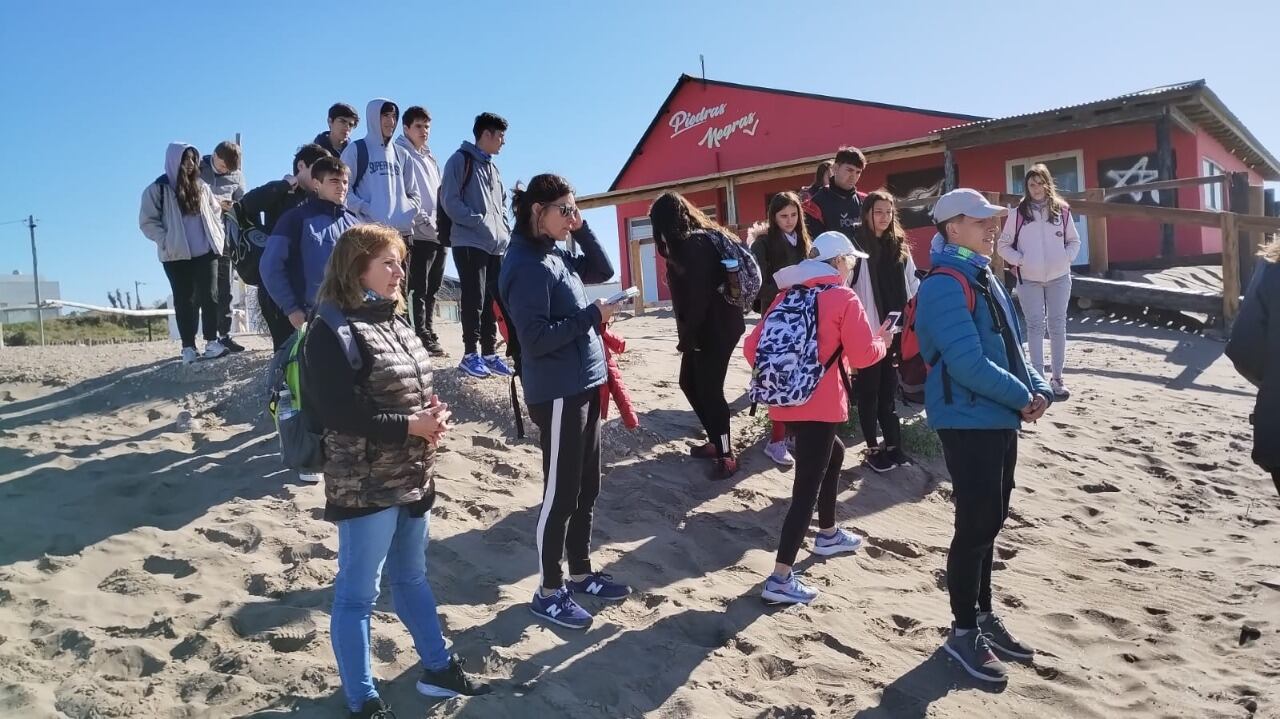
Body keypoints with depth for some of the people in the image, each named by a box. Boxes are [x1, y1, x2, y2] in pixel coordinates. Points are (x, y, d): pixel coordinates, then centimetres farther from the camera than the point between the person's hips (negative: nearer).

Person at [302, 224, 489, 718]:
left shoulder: (394, 322, 9)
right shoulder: (333, 331, -15)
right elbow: (339, 414, -22)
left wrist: (435, 414, -3)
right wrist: (411, 425, -20)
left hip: (413, 477, 8)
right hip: (364, 485, -8)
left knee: (411, 577, 21)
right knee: (357, 593, 6)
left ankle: (437, 668, 35)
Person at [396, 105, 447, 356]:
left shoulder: (430, 158, 23)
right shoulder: (402, 154, -2)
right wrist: (424, 220, -16)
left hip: (438, 233, 8)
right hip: (420, 234, -8)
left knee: (432, 288, 12)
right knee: (419, 289, -6)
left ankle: (427, 332, 19)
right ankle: (422, 337, -3)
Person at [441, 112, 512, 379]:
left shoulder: (493, 168, 22)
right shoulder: (461, 160, -2)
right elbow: (449, 201, -11)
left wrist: (505, 230, 9)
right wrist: (479, 221, -17)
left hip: (496, 245, 7)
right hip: (470, 242, -7)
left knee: (492, 299, 7)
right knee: (474, 298, -7)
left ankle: (489, 353, 13)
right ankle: (471, 354, 0)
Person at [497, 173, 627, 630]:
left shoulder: (556, 257, 11)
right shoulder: (526, 265, -16)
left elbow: (603, 270, 22)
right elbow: (535, 338, -22)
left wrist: (582, 230, 8)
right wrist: (591, 316, -16)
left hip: (584, 386, 9)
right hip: (557, 394, -9)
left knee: (585, 489, 16)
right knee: (561, 494, 1)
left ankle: (581, 575, 31)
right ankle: (548, 592, 15)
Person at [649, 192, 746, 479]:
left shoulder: (695, 244, -18)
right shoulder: (694, 240, 13)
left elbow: (699, 295, -23)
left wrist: (687, 335, -15)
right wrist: (686, 332, 12)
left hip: (715, 329, -10)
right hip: (704, 327, 10)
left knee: (709, 390, -4)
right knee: (689, 383, 17)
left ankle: (727, 455, 6)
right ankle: (716, 442, 27)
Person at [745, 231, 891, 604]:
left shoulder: (789, 295, 11)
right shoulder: (844, 298, -6)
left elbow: (752, 346, 6)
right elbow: (863, 356, -9)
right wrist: (883, 341, 11)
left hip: (785, 400, 8)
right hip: (819, 403, -7)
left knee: (833, 452, 30)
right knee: (807, 486, -4)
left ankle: (828, 534, 43)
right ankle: (780, 578, -6)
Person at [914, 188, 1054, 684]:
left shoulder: (985, 279, 13)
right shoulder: (945, 286, -17)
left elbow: (1009, 347, 17)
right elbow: (967, 364, -25)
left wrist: (1038, 387, -1)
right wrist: (1022, 397, -14)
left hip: (1000, 419, 9)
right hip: (968, 421, -9)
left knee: (989, 521, 17)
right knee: (976, 525, -1)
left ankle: (983, 614, 31)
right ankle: (963, 631, 13)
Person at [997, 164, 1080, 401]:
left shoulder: (1062, 210, 3)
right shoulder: (1018, 214, -2)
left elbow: (1074, 241, 13)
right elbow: (1003, 245, 2)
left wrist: (1067, 258, -4)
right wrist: (1020, 260, -11)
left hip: (1059, 278, 2)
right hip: (1029, 280, -2)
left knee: (1058, 326, 6)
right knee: (1035, 326, 2)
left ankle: (1057, 377, 14)